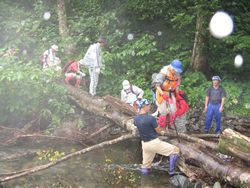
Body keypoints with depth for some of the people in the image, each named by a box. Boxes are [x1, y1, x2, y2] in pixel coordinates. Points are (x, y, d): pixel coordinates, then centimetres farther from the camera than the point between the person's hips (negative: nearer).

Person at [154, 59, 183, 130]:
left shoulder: (177, 74, -2)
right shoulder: (163, 73, -23)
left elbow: (177, 85, 14)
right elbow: (157, 85, -22)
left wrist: (177, 94, 17)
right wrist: (163, 95, -30)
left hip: (170, 93, 5)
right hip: (161, 92, -5)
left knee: (173, 110, -1)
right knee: (163, 111, -4)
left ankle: (171, 124, 22)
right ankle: (162, 127, 14)